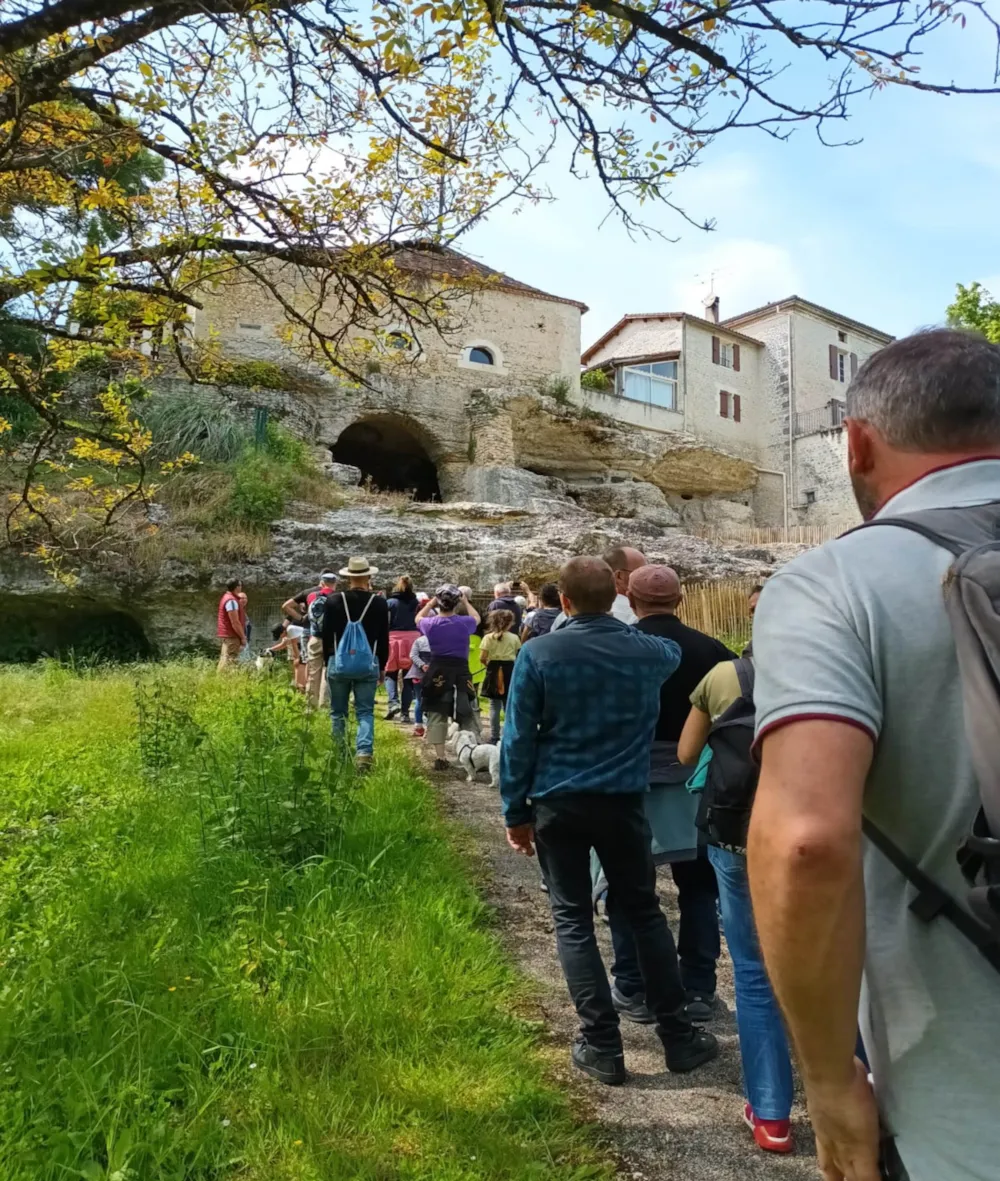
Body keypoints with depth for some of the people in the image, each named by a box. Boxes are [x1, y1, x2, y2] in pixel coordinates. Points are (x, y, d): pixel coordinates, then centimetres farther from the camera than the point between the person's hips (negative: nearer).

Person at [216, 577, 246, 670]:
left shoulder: (227, 597, 15)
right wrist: (243, 637, -13)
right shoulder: (231, 600, -18)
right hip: (231, 635, -10)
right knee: (229, 660, -11)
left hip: (227, 634, 10)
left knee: (225, 659, 13)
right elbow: (235, 622, -21)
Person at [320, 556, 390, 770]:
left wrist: (328, 662, 14)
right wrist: (381, 667, 14)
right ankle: (364, 753, -11)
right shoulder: (379, 603, -3)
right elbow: (383, 639, 3)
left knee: (338, 712, 13)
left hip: (338, 662, 0)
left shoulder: (333, 601, -4)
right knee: (365, 712, 3)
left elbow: (327, 636, 2)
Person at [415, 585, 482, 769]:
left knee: (436, 716, 9)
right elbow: (477, 618, 16)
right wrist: (466, 602, 25)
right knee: (469, 715, 9)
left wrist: (430, 604, 27)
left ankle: (440, 758, 9)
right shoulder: (464, 623, -9)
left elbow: (418, 618, 19)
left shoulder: (431, 623, -6)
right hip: (461, 671, -1)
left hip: (437, 672, 1)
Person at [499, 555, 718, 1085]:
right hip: (622, 801, 2)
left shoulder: (538, 654, -10)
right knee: (645, 913, 16)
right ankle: (677, 1036, 24)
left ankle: (602, 1047, 14)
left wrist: (515, 811, 1)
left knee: (572, 921, 10)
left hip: (557, 804, -2)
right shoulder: (646, 651, -3)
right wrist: (621, 622, 33)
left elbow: (518, 739, -8)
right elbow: (674, 652, 24)